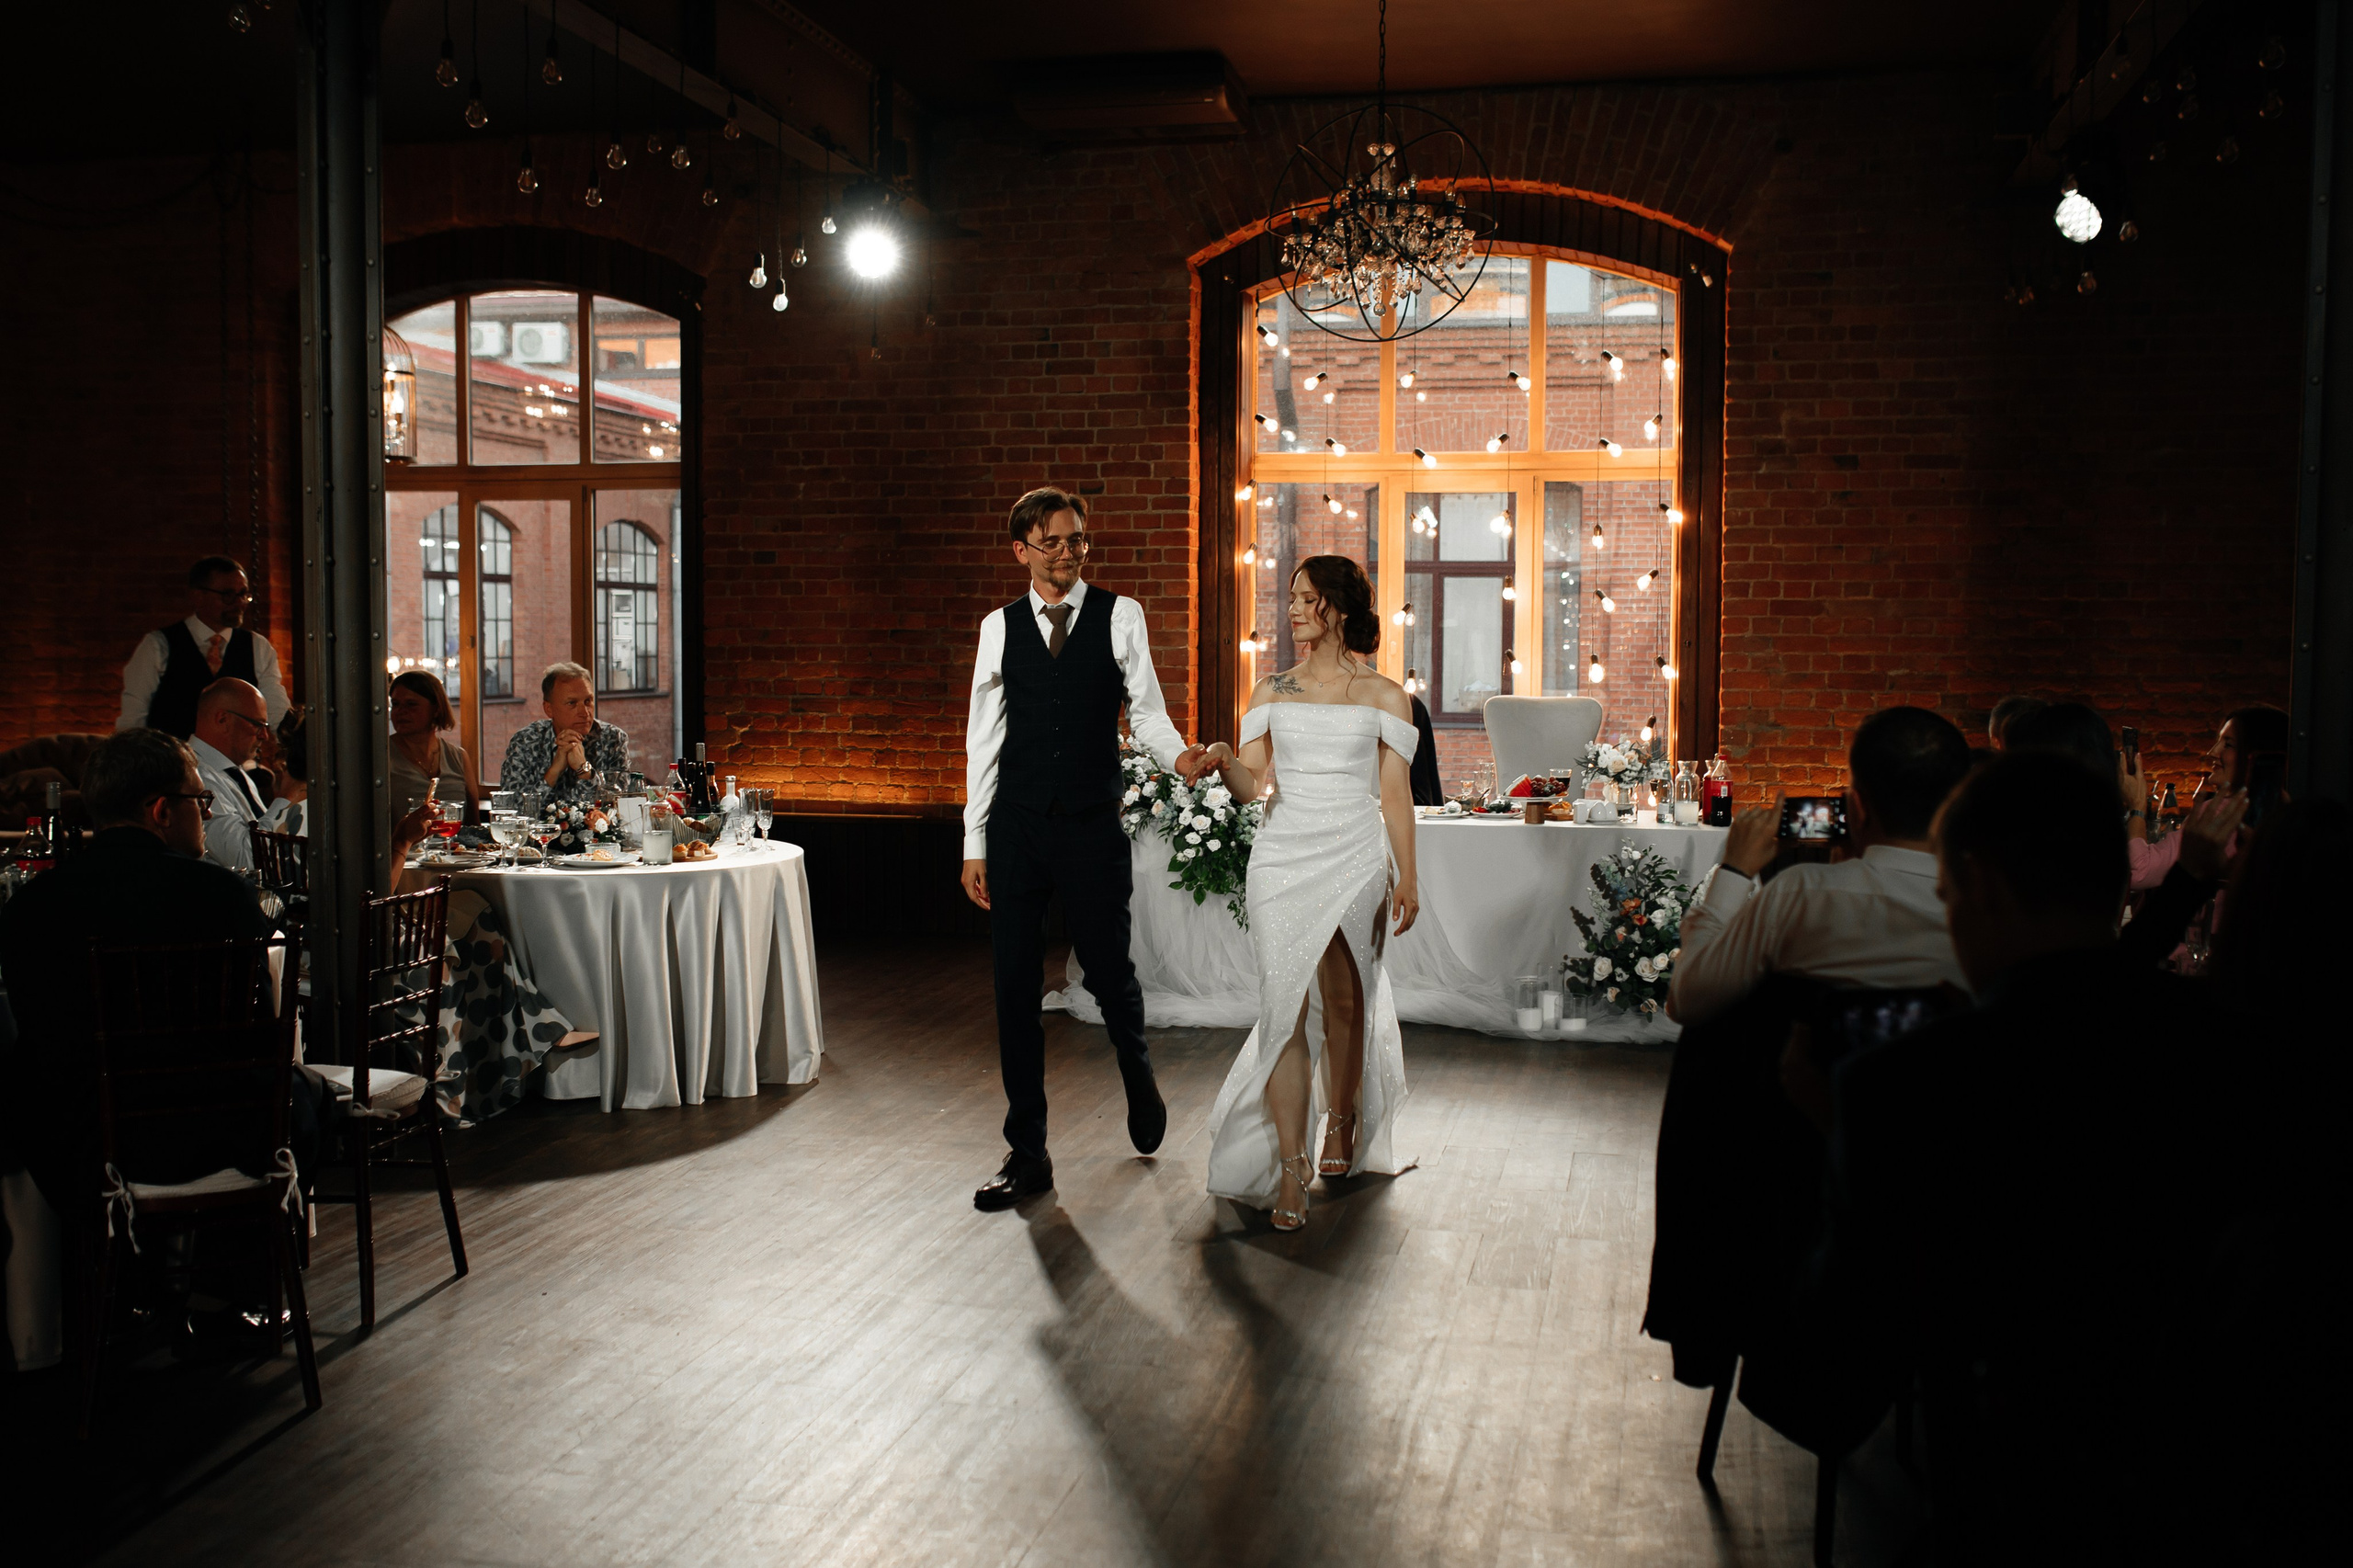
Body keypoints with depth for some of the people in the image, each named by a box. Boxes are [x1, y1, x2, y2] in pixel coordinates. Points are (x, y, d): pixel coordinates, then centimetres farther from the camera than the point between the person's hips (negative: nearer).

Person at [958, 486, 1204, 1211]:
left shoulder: (1120, 615, 2)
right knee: (1015, 986, 4)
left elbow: (1145, 709, -2)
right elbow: (984, 738, 8)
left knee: (1109, 972, 2)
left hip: (1093, 825, -2)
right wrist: (975, 844, 6)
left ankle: (1139, 1077, 38)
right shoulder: (999, 627, 8)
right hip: (1016, 826, 2)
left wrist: (1178, 752, -25)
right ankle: (1027, 1153, 15)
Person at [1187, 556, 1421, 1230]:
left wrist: (1407, 877, 0)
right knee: (1284, 1004, -7)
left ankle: (1342, 1127, 32)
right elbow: (1251, 784, 4)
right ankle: (1291, 1169, -5)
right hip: (1284, 854, 1)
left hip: (1357, 858, -1)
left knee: (1345, 1001, 8)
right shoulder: (1272, 691, 10)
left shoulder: (1384, 695, 5)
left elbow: (1395, 794, 4)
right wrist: (1222, 761, -17)